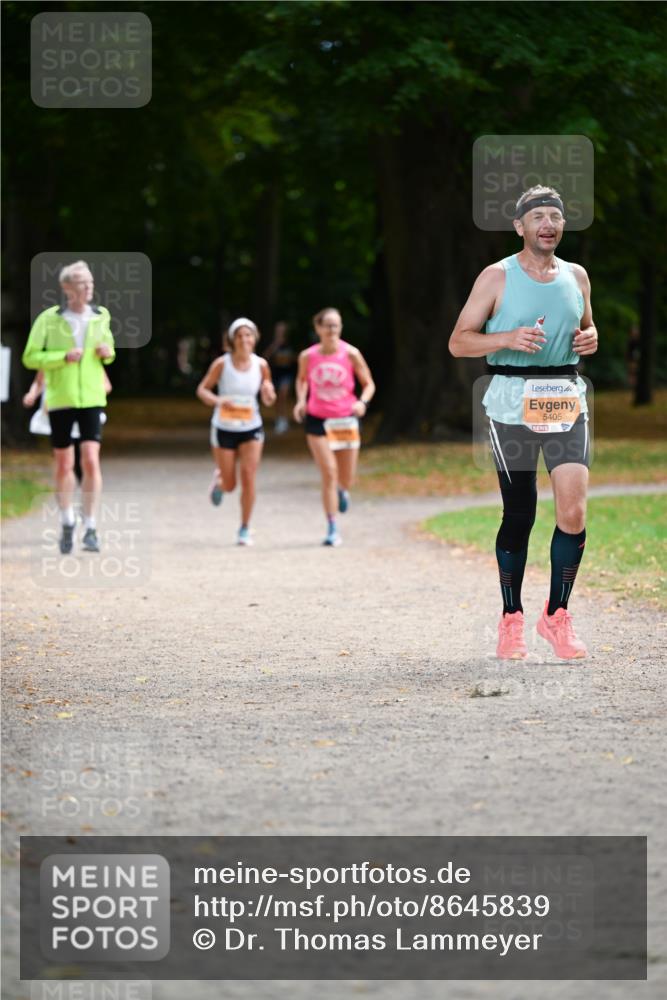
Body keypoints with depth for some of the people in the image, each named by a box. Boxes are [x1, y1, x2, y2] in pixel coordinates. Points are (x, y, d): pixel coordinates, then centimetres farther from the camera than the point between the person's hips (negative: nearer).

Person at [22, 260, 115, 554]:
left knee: (91, 461, -12)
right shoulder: (49, 319, -5)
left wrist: (108, 352, -2)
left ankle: (90, 529, -8)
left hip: (92, 398, 1)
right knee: (63, 465, 7)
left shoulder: (101, 316, 5)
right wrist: (64, 357, -18)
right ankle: (67, 523, 26)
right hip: (60, 399, -1)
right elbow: (30, 357, -5)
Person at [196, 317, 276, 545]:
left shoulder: (261, 365, -4)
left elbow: (268, 401, 6)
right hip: (224, 428, -1)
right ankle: (219, 478, 44)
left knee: (248, 478, -11)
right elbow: (202, 389, -4)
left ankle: (245, 529, 3)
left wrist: (268, 394, -18)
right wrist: (217, 400, -24)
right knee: (229, 485, 5)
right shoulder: (222, 364, -11)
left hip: (252, 429, 1)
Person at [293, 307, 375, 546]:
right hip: (317, 420, 0)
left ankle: (342, 490, 45)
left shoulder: (351, 354, -8)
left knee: (346, 480, 6)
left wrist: (362, 402, -19)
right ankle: (332, 529, -4)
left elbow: (368, 384, 0)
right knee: (328, 474, -11)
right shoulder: (307, 356, -4)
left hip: (346, 419, 1)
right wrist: (301, 400, -1)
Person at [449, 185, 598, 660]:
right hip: (513, 402, -3)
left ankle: (557, 615, 4)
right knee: (519, 515, 0)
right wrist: (509, 339, -18)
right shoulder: (497, 277, -1)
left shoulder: (576, 276, 11)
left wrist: (590, 338, 3)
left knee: (574, 510, -10)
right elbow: (459, 342, -2)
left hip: (566, 401, 3)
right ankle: (512, 619, 14)